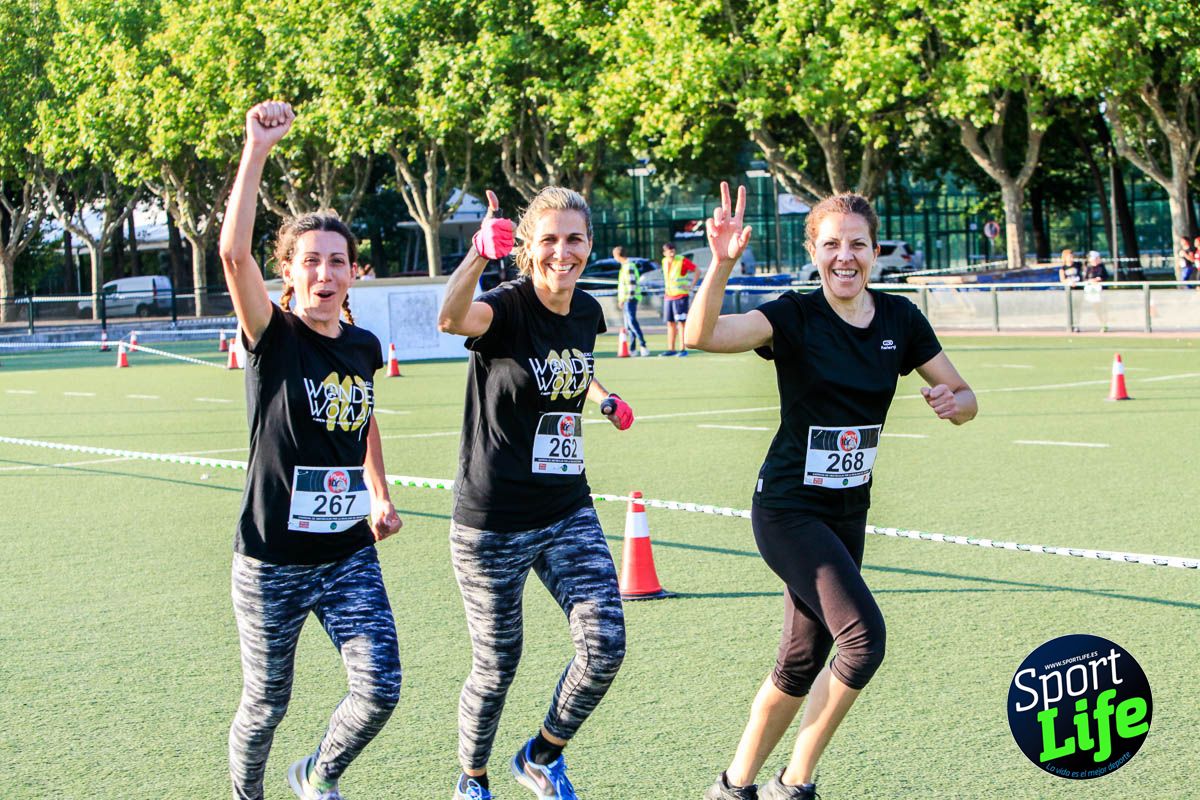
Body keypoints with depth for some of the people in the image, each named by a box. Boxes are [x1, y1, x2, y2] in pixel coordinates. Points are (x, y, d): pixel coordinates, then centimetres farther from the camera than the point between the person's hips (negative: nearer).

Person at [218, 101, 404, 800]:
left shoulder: (365, 346, 5)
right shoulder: (274, 338, -11)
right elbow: (234, 252, -28)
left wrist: (381, 497, 14)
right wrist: (259, 148, -34)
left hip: (350, 553, 4)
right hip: (274, 559, -4)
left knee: (380, 688, -6)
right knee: (267, 703, 7)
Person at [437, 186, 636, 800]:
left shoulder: (588, 312, 3)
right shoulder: (506, 307, -16)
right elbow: (452, 319, -43)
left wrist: (604, 398, 10)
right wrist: (478, 255, -61)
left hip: (569, 517, 5)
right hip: (493, 524, -5)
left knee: (605, 646, -8)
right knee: (496, 668, 6)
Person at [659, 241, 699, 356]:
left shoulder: (682, 260, -11)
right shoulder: (664, 261, 9)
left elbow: (697, 271, -11)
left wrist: (691, 286, -15)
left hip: (680, 295, -7)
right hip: (668, 295, 7)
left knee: (681, 322, -8)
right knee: (670, 323, 8)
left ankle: (683, 349, -8)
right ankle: (671, 349, 13)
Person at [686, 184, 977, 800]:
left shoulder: (899, 319, 2)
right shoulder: (795, 316, -13)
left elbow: (965, 398, 9)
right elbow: (702, 335, -29)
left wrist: (953, 402, -15)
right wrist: (721, 264, -45)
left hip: (849, 512, 6)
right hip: (788, 510, -6)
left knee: (802, 663, 11)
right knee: (863, 635, -20)